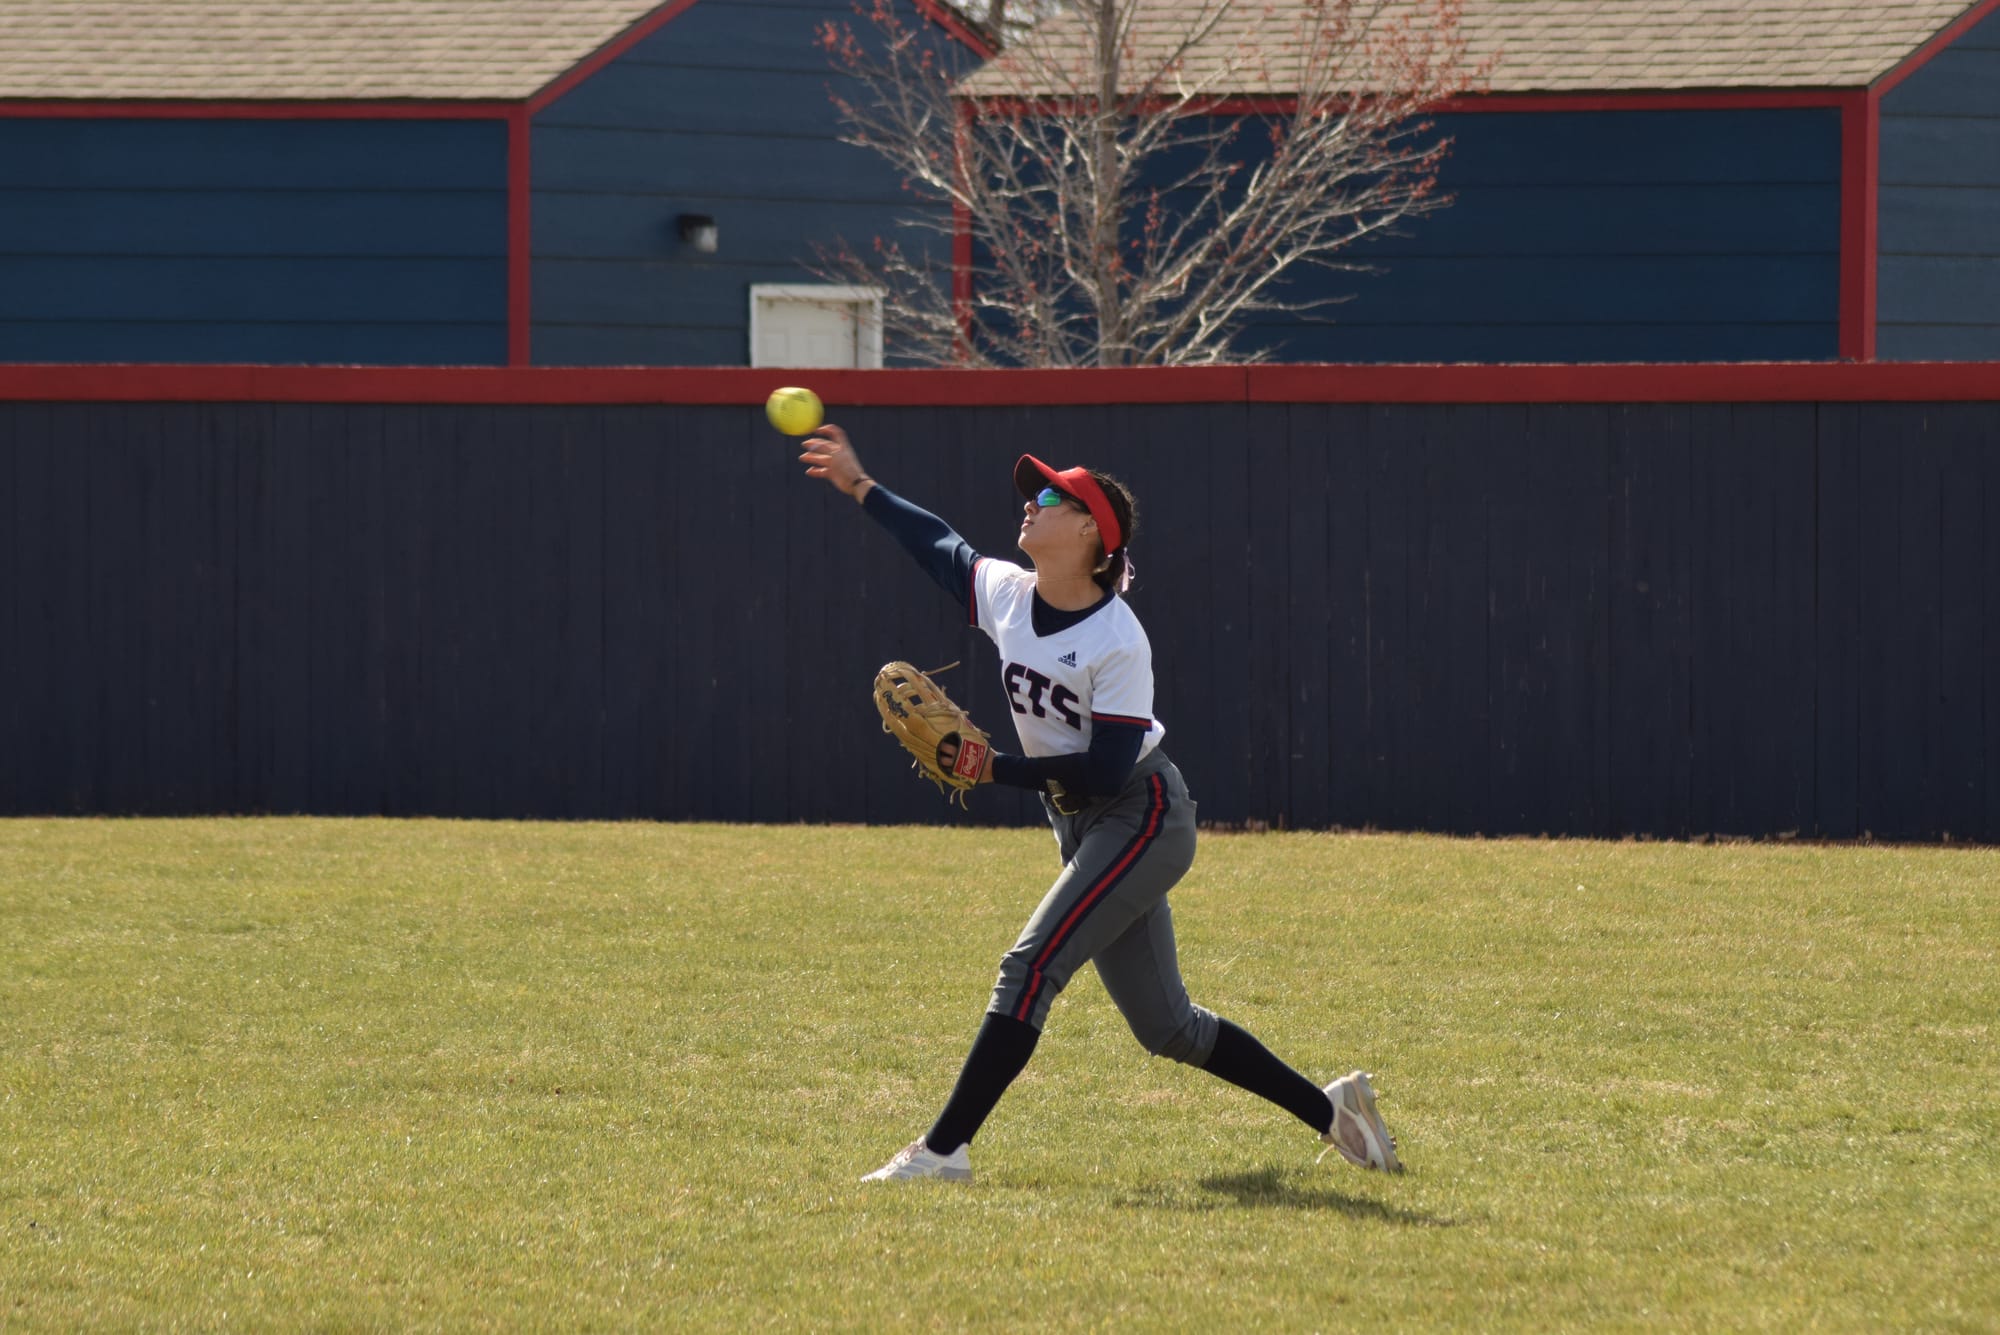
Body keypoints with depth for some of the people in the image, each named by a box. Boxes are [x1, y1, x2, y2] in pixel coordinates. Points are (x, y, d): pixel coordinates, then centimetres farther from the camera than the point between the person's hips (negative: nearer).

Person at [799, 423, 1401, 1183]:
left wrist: (996, 770, -24)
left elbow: (1108, 771, -24)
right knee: (1162, 1025, 10)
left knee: (1031, 968, -18)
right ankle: (1329, 1110, 20)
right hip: (1081, 829, 8)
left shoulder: (1117, 642, -21)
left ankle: (945, 1149, -19)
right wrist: (859, 486, 24)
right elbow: (940, 546, 21)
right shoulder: (1007, 595, 1)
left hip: (1144, 818, -8)